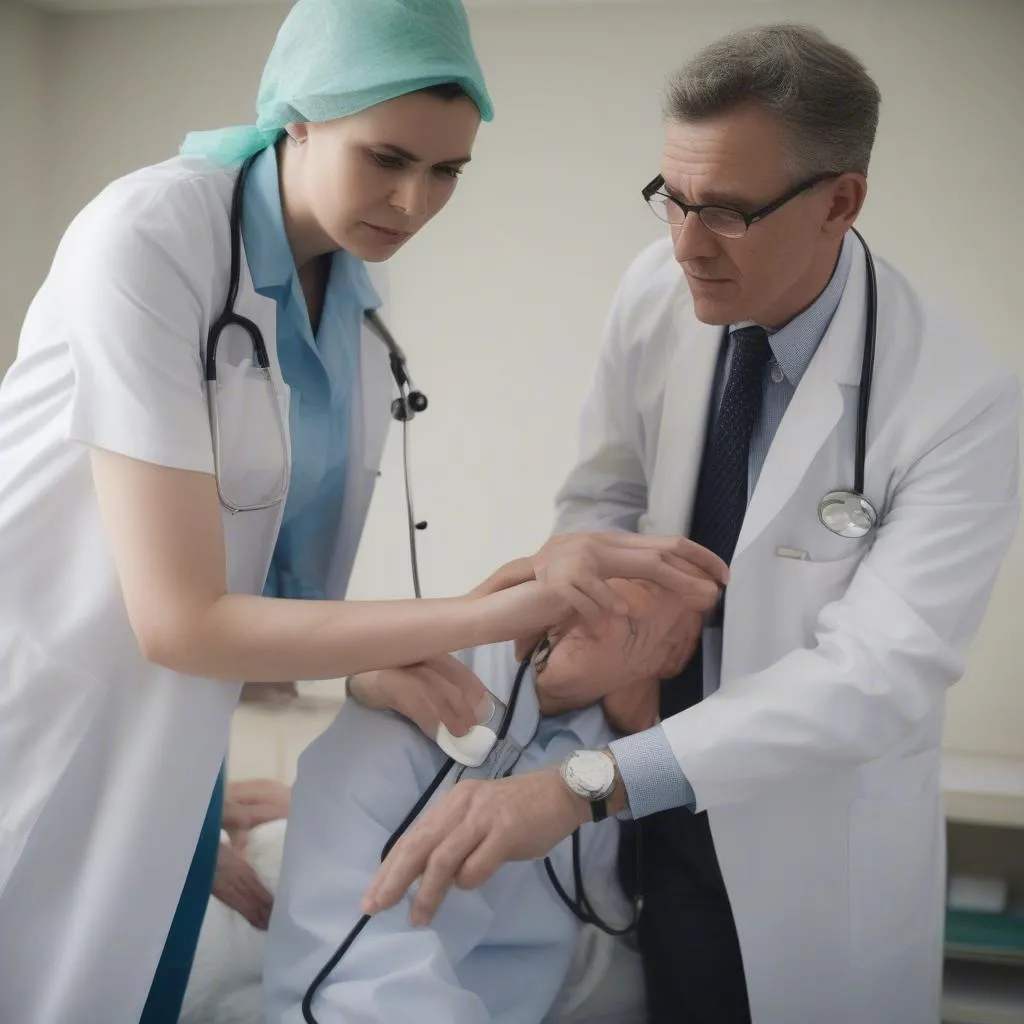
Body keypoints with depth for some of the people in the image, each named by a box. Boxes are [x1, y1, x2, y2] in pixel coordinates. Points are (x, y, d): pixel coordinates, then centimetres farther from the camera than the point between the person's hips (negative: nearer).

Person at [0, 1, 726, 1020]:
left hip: (166, 746, 6)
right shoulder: (148, 237, -24)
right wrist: (491, 613, -29)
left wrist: (374, 659, -14)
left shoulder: (355, 286, -3)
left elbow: (269, 547, 6)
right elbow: (177, 620, -27)